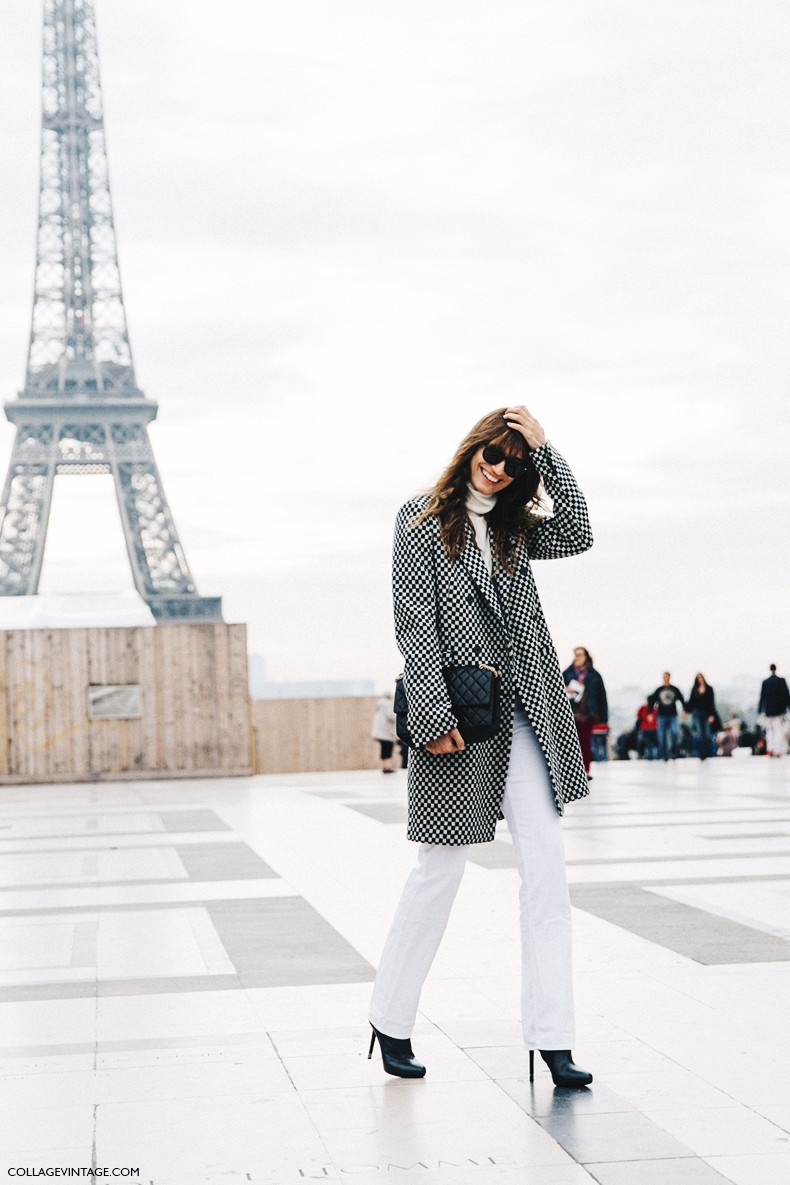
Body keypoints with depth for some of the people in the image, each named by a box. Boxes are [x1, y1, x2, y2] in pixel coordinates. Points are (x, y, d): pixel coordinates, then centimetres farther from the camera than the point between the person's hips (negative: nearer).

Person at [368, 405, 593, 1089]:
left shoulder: (514, 529, 17)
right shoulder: (422, 521, 2)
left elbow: (577, 535, 0)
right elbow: (414, 626, -6)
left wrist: (546, 453, -1)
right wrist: (434, 715, -14)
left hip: (524, 712, 5)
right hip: (457, 714, -5)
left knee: (546, 865, -3)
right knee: (442, 869, 1)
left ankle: (552, 1038, 0)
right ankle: (391, 1022, 18)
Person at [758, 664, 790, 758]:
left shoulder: (765, 682, -1)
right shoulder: (781, 681, -6)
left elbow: (762, 697, 2)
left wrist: (760, 710, 8)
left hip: (768, 711, 2)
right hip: (779, 710, -2)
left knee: (769, 730, 12)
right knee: (779, 731, 0)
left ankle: (770, 749, 2)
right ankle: (777, 751, -8)